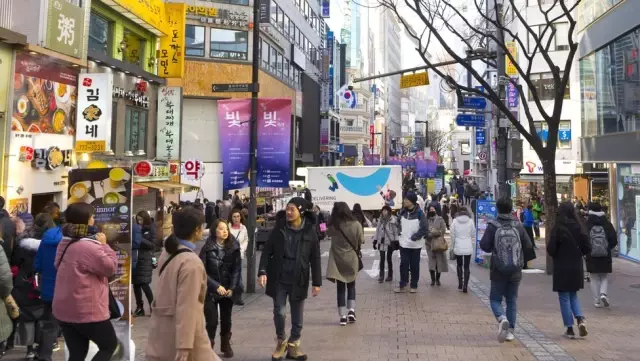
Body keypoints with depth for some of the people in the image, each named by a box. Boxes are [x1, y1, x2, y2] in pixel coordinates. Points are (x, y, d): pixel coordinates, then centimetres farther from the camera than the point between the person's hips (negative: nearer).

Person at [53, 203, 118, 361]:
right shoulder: (88, 247, -22)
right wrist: (103, 245, -5)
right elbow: (110, 267, -17)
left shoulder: (65, 244, 9)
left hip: (64, 310, 9)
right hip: (87, 311, -9)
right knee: (110, 345, 10)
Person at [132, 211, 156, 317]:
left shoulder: (151, 229, 1)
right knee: (135, 284, 5)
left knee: (144, 284, -9)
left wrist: (141, 239, -15)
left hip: (145, 260, -4)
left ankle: (152, 306, 6)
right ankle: (139, 308, 16)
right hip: (135, 259, 5)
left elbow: (153, 245, -5)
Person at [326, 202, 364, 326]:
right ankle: (351, 310, 7)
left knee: (341, 288, 9)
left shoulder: (332, 227, -12)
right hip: (352, 259, 1)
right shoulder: (356, 224, -10)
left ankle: (343, 316, 6)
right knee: (351, 285, 20)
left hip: (338, 260, 0)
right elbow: (361, 241, -2)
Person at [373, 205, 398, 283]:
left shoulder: (393, 219, -9)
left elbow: (396, 231, -9)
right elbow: (377, 230, 11)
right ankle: (381, 276, 8)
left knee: (389, 259, 7)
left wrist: (396, 242, -11)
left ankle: (390, 275, 21)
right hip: (381, 242, 4)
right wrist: (375, 241, 9)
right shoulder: (380, 219, 7)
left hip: (390, 242, -4)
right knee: (382, 259, 2)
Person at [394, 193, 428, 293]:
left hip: (415, 244, -4)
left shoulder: (419, 213, -13)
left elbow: (425, 228, -13)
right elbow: (399, 222, 21)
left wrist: (415, 237, -15)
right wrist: (400, 232, 6)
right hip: (404, 243, 4)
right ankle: (403, 285, 11)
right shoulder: (403, 211, 3)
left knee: (414, 265, 7)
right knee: (403, 264, 4)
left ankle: (414, 285, 18)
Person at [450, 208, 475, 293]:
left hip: (458, 247, 0)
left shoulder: (455, 221, -4)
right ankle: (465, 285, 0)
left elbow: (452, 235, -2)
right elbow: (473, 235, 1)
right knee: (466, 267, 7)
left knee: (459, 265, 18)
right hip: (468, 248, 0)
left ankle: (460, 284, 16)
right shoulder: (470, 221, -4)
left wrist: (453, 246, 8)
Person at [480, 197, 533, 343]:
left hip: (498, 270, -2)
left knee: (495, 299, 8)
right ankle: (510, 330, 14)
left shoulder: (493, 226, -11)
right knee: (512, 300, 15)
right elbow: (528, 246, -2)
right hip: (516, 270, 3)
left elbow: (484, 245, -14)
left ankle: (502, 319, -20)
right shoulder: (518, 226, -3)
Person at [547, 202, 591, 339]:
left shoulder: (558, 228, -14)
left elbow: (551, 249, -14)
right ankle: (580, 319, -2)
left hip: (562, 268, -4)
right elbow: (587, 249, 1)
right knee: (573, 295, 20)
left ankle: (570, 329, 8)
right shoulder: (579, 227, -2)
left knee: (564, 298, 6)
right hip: (577, 267, 4)